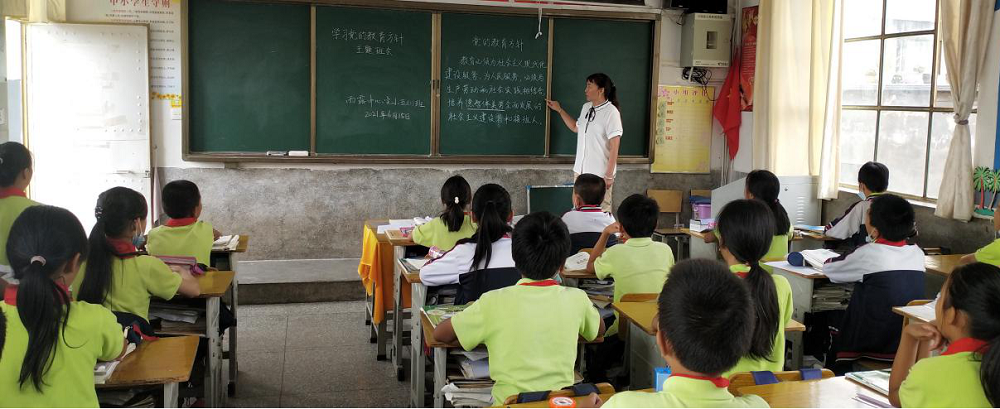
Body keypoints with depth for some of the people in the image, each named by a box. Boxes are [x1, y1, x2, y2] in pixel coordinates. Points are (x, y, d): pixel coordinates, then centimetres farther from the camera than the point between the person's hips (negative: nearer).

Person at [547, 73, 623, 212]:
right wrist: (559, 110, 25)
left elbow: (614, 147, -15)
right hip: (580, 170, 7)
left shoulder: (611, 112, -14)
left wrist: (609, 175, -16)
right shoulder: (586, 107, 9)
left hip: (600, 174, -7)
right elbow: (576, 128, 28)